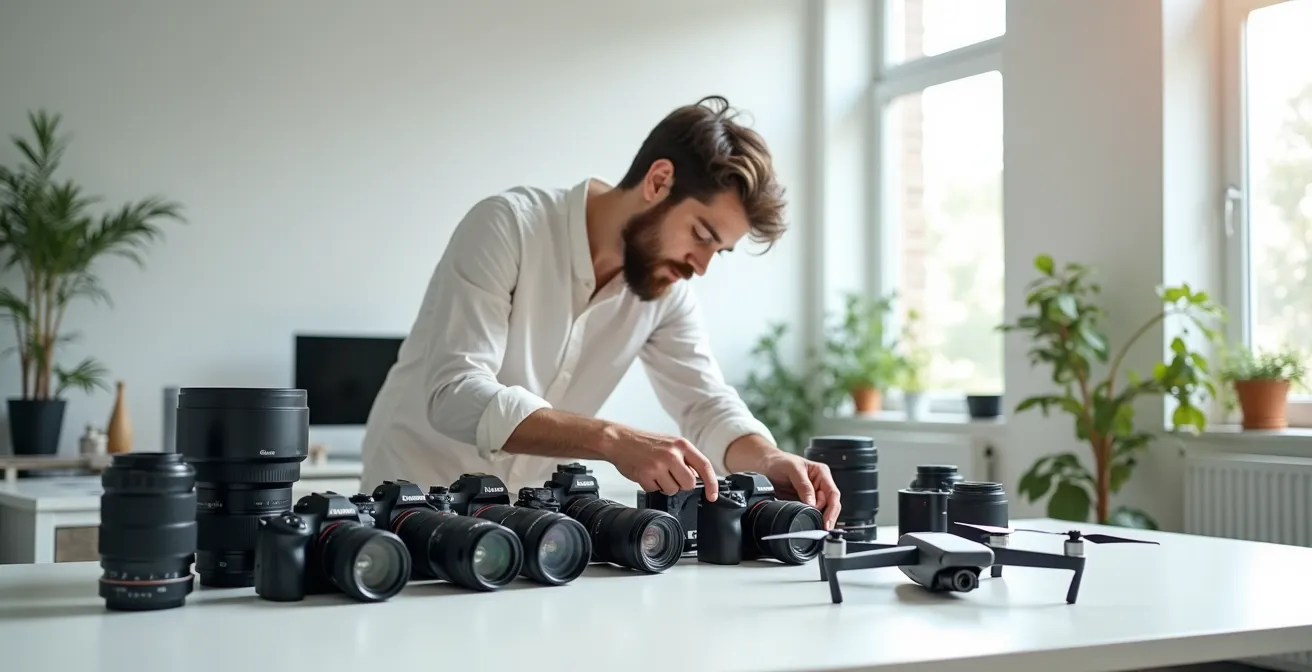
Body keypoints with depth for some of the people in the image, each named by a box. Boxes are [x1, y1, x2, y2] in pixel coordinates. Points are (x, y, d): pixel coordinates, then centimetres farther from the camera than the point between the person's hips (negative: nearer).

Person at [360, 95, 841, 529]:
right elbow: (456, 394, -29)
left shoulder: (668, 289, -1)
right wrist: (614, 440, -39)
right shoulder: (508, 225, -20)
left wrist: (770, 459, -21)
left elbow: (707, 406, 1)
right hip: (419, 498, -5)